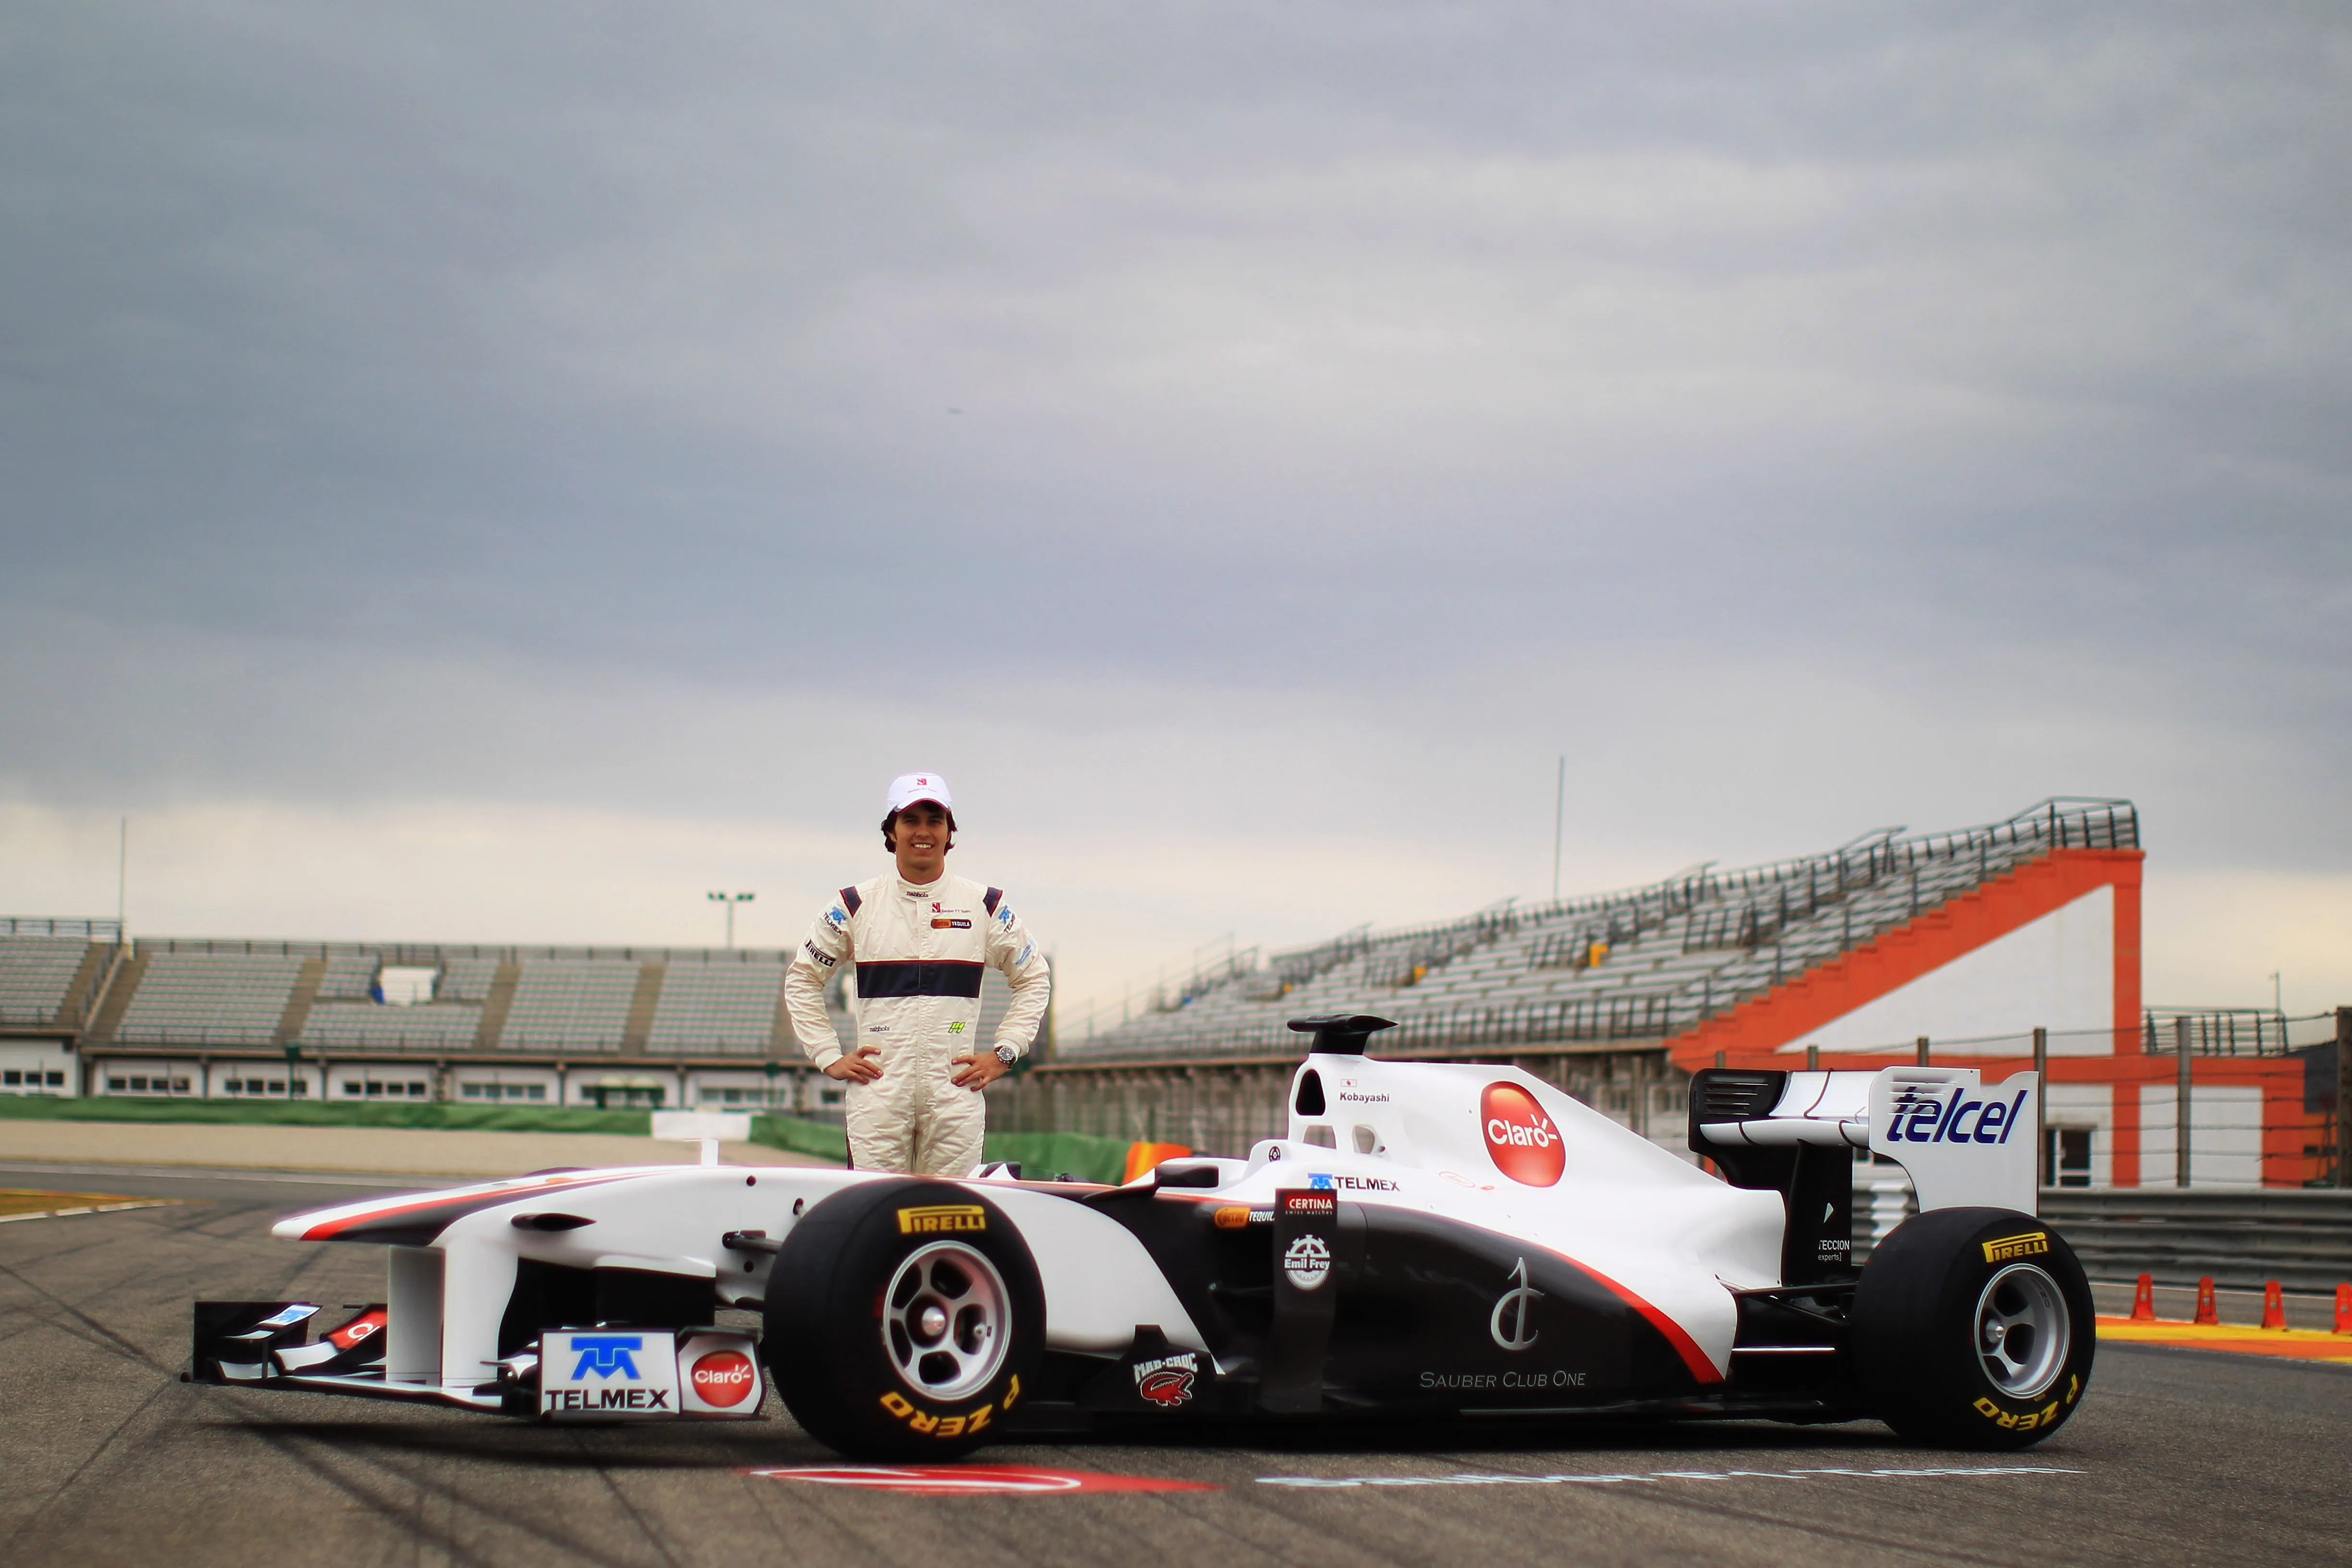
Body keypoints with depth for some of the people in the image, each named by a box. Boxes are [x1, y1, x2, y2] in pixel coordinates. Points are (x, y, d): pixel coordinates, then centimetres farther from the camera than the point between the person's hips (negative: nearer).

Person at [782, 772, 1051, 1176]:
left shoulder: (985, 905, 9)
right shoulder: (856, 905, 8)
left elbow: (1034, 979, 18)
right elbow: (802, 980, 15)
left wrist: (1004, 1053, 8)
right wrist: (829, 1057, 6)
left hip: (957, 1089, 0)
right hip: (877, 1089, 0)